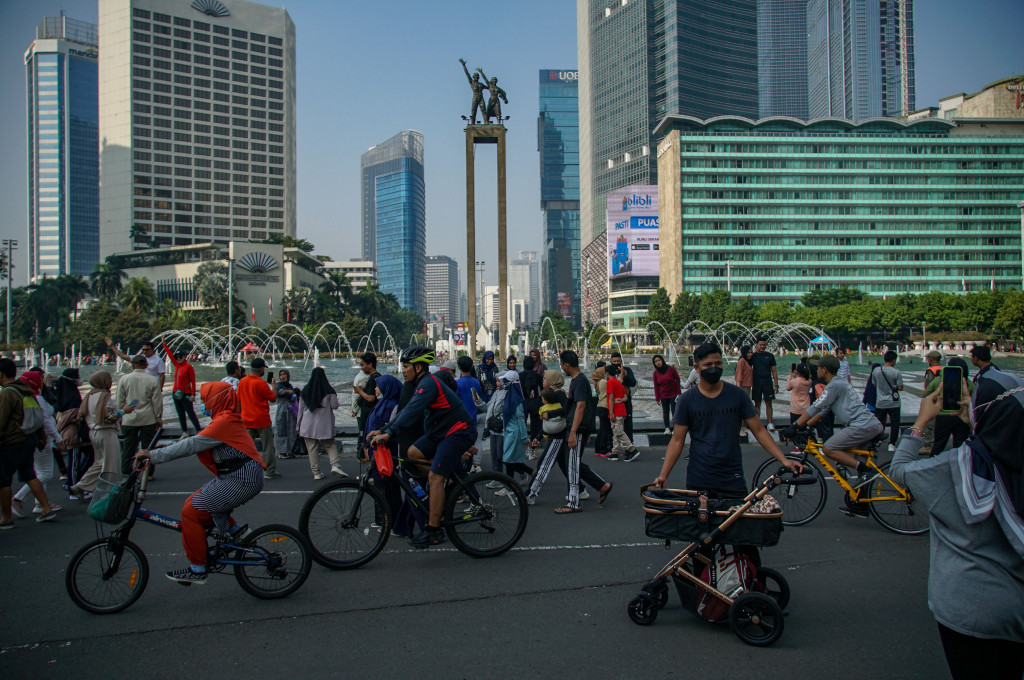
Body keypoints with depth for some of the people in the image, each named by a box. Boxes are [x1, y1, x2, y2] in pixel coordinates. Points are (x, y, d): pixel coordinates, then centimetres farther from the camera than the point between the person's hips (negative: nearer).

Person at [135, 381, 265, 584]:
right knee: (194, 502, 15)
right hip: (235, 477, 10)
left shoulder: (225, 421, -15)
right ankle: (235, 529, 19)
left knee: (191, 512, -7)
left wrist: (153, 455, -16)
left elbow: (192, 445, -19)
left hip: (241, 480, -10)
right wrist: (164, 448, 14)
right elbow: (197, 441, 21)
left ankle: (197, 570, 0)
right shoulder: (227, 419, 17)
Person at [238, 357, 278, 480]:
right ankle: (269, 471, 7)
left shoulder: (242, 381, 3)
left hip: (247, 420, 6)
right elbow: (273, 398, -9)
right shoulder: (261, 383, -15)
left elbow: (238, 400, 11)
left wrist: (241, 416, 20)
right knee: (268, 446, 4)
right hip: (262, 420, -5)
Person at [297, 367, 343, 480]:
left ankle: (316, 473, 6)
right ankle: (335, 465, -12)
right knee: (330, 445, 9)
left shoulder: (305, 390, 2)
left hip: (308, 424, 2)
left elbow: (301, 408, 6)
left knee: (312, 448, 6)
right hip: (325, 424, -1)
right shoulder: (328, 390, -7)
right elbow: (335, 405, -4)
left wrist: (299, 424, 14)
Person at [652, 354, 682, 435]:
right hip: (663, 396, 3)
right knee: (665, 411, 2)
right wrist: (657, 398, 1)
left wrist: (678, 393, -8)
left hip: (673, 394, -3)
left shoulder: (671, 369, -11)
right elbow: (656, 386, 4)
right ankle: (667, 428, 5)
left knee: (674, 411, -5)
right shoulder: (656, 373, -1)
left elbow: (677, 380, -5)